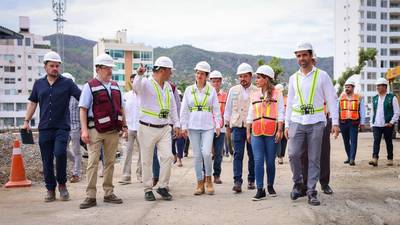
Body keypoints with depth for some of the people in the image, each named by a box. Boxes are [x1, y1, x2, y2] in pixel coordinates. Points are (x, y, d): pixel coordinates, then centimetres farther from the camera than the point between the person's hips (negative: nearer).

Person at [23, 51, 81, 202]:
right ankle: (50, 190, 16)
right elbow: (33, 102, 19)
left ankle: (62, 184, 2)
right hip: (44, 128, 3)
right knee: (47, 161, 5)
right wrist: (26, 121, 13)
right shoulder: (39, 83, 12)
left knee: (60, 153, -20)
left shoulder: (67, 83, 2)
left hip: (62, 127, -3)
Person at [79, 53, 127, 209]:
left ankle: (109, 193, 18)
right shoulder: (90, 86, -3)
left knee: (110, 162, 10)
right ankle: (91, 196, -2)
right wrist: (84, 130, -16)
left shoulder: (115, 86, 14)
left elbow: (120, 108, 20)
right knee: (93, 163, -5)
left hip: (113, 130, 5)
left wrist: (124, 126, 16)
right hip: (95, 130, -5)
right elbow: (83, 109, -7)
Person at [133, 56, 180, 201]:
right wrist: (139, 75, -53)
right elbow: (136, 86, -32)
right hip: (147, 129, -5)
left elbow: (173, 107, 21)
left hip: (165, 128, 5)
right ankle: (148, 189, 16)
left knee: (167, 157, -4)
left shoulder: (168, 86, 13)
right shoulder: (146, 83, -8)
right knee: (147, 161, 3)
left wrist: (176, 124, 17)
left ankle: (163, 187, 11)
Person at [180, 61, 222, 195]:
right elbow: (184, 110, 8)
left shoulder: (211, 90, 5)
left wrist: (218, 125, 0)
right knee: (197, 155, 3)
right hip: (193, 126, 1)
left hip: (208, 126, -1)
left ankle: (208, 180, 7)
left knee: (206, 153, -15)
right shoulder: (189, 90, 7)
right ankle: (200, 184, 13)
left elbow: (216, 109, 6)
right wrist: (184, 126, 3)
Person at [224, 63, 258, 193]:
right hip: (237, 126, 1)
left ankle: (251, 180, 19)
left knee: (252, 155, 6)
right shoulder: (233, 90, 8)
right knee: (238, 154, -6)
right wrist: (227, 124, 12)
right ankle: (237, 182, -8)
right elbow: (228, 108, 14)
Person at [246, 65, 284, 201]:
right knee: (258, 161, -5)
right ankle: (260, 190, -3)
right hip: (256, 133, 3)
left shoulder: (277, 93, 3)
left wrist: (280, 130, -9)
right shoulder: (254, 95, 14)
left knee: (270, 161, 5)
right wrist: (248, 132, 12)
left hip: (271, 132, -3)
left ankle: (270, 187, 22)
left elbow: (281, 113, -1)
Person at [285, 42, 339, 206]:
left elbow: (331, 100, 2)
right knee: (293, 154, -9)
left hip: (316, 122, -2)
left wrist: (335, 122, -6)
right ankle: (298, 184, 12)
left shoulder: (322, 76, 3)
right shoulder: (293, 78, 11)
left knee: (314, 158, 0)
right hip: (297, 122, 2)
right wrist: (287, 125, 10)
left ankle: (311, 191, 7)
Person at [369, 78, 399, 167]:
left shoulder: (392, 98, -1)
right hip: (376, 125, 3)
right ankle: (374, 159, -17)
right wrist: (372, 123, 12)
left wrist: (391, 122, -11)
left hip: (387, 125, -3)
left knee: (389, 142, 6)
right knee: (376, 141, -9)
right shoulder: (374, 98, 12)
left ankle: (390, 159, 16)